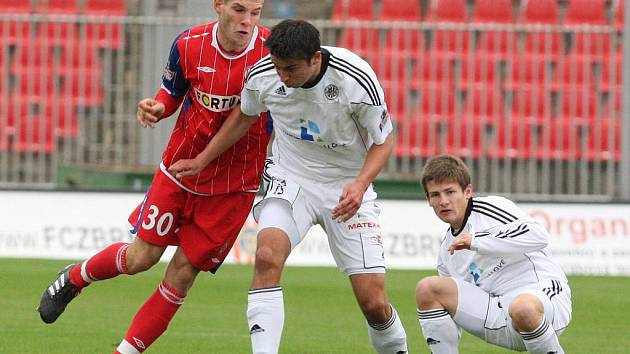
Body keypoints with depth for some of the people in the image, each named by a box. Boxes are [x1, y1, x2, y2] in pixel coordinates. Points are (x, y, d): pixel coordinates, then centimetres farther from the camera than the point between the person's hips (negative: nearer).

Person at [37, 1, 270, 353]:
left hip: (234, 187, -1)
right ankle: (74, 278, 35)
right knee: (140, 258, 3)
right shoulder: (189, 45, -11)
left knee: (182, 273, -3)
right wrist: (155, 108, -15)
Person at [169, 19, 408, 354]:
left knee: (374, 304, -6)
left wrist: (360, 185, -26)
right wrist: (201, 160, 12)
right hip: (291, 178, 2)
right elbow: (243, 115, 10)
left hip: (347, 186, -2)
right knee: (267, 255, -30)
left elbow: (383, 141, -9)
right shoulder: (262, 75, -15)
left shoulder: (356, 80, -23)